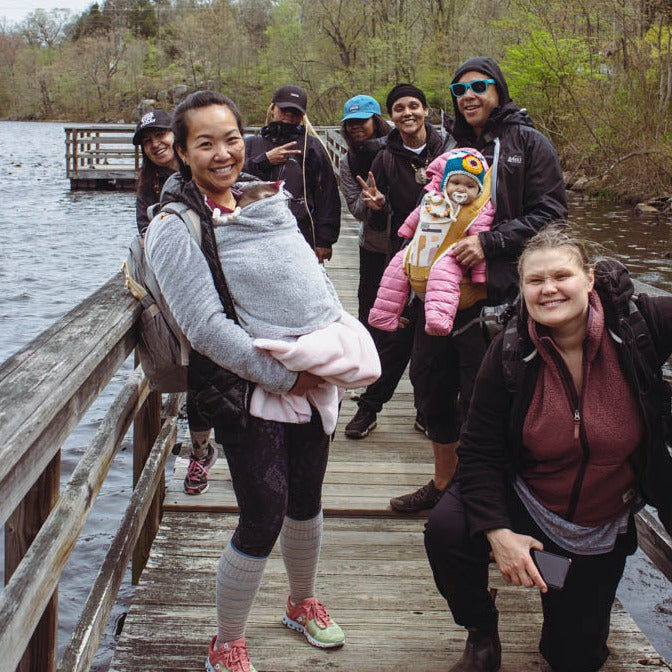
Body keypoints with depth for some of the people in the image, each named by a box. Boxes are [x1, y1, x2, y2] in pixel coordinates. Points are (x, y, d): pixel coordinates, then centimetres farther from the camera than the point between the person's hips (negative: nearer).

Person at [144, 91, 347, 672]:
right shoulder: (176, 227, -12)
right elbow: (206, 326, -19)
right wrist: (283, 378, -18)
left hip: (304, 379, 6)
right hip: (243, 391, -6)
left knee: (307, 498, 18)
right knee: (265, 515, -4)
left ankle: (303, 603, 44)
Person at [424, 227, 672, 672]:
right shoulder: (511, 353, -19)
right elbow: (480, 452, -16)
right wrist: (496, 531, -27)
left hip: (604, 532, 1)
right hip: (524, 505, -1)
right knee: (446, 530, -31)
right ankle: (481, 633, 0)